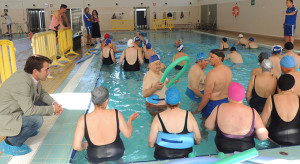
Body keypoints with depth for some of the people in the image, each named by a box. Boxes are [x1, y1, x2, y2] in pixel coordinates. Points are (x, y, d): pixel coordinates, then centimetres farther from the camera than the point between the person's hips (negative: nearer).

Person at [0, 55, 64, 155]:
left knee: (44, 103, 5)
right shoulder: (22, 83, -31)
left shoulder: (32, 76, -4)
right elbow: (28, 110, -32)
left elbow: (42, 93, 11)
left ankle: (22, 130, 16)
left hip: (18, 109, 9)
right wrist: (52, 109, -21)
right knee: (37, 120, -27)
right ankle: (10, 143, -6)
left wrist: (53, 103, -8)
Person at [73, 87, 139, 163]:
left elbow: (76, 147, -20)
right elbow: (128, 134, -9)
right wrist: (130, 119, 9)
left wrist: (84, 146, 3)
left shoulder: (83, 120, -21)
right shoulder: (116, 114, -21)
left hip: (95, 158, -1)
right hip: (116, 153, 1)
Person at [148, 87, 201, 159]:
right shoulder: (189, 115, -9)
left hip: (163, 157, -1)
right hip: (185, 157, 1)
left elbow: (150, 142, -10)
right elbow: (198, 139, -2)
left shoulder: (158, 117, -12)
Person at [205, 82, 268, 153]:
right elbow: (263, 136, -14)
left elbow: (208, 126, -4)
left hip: (222, 149, 0)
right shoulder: (252, 112, -16)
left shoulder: (219, 109, -16)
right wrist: (252, 133, 5)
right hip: (245, 151, 0)